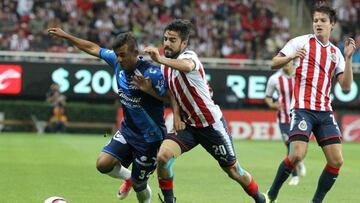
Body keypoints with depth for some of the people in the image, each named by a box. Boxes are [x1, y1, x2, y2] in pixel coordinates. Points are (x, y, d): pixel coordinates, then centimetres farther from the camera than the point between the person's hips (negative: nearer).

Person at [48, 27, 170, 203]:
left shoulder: (151, 73, -26)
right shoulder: (117, 61, -7)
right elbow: (93, 48, 8)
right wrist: (65, 36, 13)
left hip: (149, 138, -6)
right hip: (127, 131, 6)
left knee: (138, 185, 3)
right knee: (103, 164, -11)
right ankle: (128, 177, 22)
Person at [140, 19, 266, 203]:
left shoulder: (189, 56, -20)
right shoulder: (166, 66, 3)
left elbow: (186, 66, -47)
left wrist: (160, 59, -61)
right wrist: (176, 114, -3)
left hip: (212, 124, -6)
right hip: (188, 125, 6)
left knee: (233, 171, 7)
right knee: (163, 155, -21)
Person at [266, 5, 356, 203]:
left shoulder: (335, 52, 14)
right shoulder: (301, 42, 2)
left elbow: (346, 86, 7)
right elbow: (275, 63, -1)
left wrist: (348, 58, -4)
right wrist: (292, 56, -20)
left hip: (325, 112, 5)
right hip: (303, 109, -5)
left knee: (336, 160, -5)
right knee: (297, 155, -20)